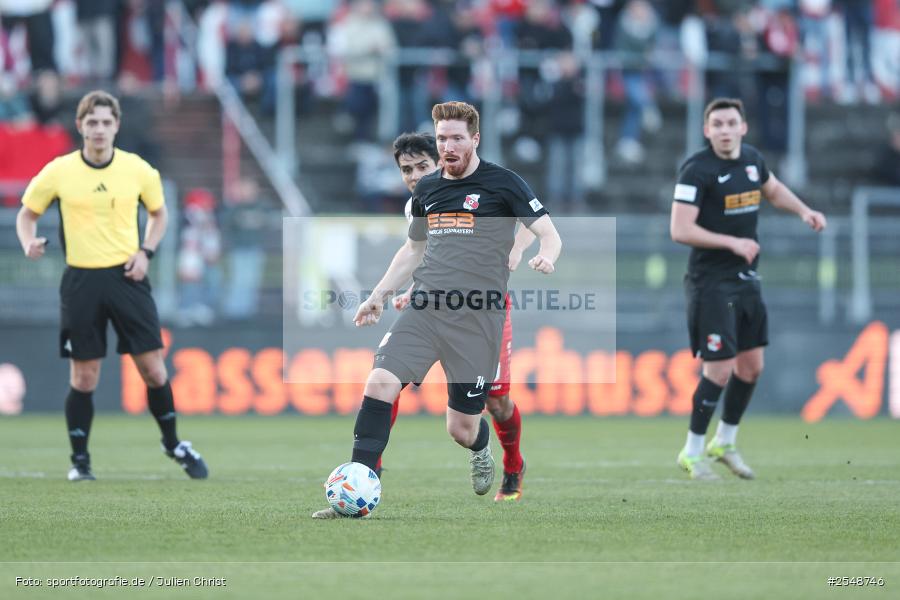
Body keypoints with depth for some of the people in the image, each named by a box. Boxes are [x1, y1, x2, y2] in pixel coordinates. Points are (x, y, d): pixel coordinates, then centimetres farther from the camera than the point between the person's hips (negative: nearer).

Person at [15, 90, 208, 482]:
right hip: (81, 281, -1)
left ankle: (173, 444, 22)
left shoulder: (138, 170, 0)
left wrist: (146, 251, 1)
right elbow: (27, 214, 9)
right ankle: (80, 460, 14)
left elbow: (158, 213, 17)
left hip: (127, 277, 1)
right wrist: (29, 243, -12)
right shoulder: (58, 172, -3)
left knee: (153, 369, 0)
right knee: (83, 377, 0)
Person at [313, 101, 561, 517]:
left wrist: (545, 257, -25)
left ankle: (481, 451, 39)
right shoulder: (426, 189, 14)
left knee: (461, 429, -1)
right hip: (424, 309, 4)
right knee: (379, 384, -18)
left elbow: (549, 235, -3)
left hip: (478, 317, -4)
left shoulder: (502, 183, -1)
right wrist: (379, 295, 21)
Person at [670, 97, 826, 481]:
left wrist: (803, 211, 11)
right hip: (711, 284, -8)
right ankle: (692, 453, 5)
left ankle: (725, 444, 29)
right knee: (719, 370, -9)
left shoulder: (751, 159, 6)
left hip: (746, 279, 8)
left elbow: (772, 189, 28)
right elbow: (680, 230, -21)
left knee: (751, 365, 12)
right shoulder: (697, 170, -16)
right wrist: (733, 242, -23)